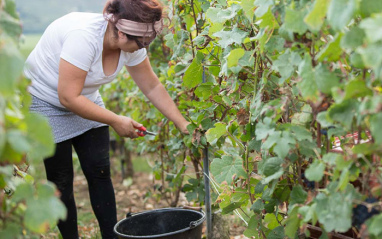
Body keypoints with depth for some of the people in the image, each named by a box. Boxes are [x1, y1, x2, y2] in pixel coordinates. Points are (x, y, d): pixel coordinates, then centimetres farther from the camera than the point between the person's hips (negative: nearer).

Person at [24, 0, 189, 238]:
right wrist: (116, 121, -25)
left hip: (85, 99, 6)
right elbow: (69, 98, -33)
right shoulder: (84, 37, -36)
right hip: (44, 101, -6)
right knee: (61, 179, -2)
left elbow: (153, 87, -2)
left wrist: (183, 124, -5)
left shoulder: (132, 43, -13)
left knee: (100, 171, 1)